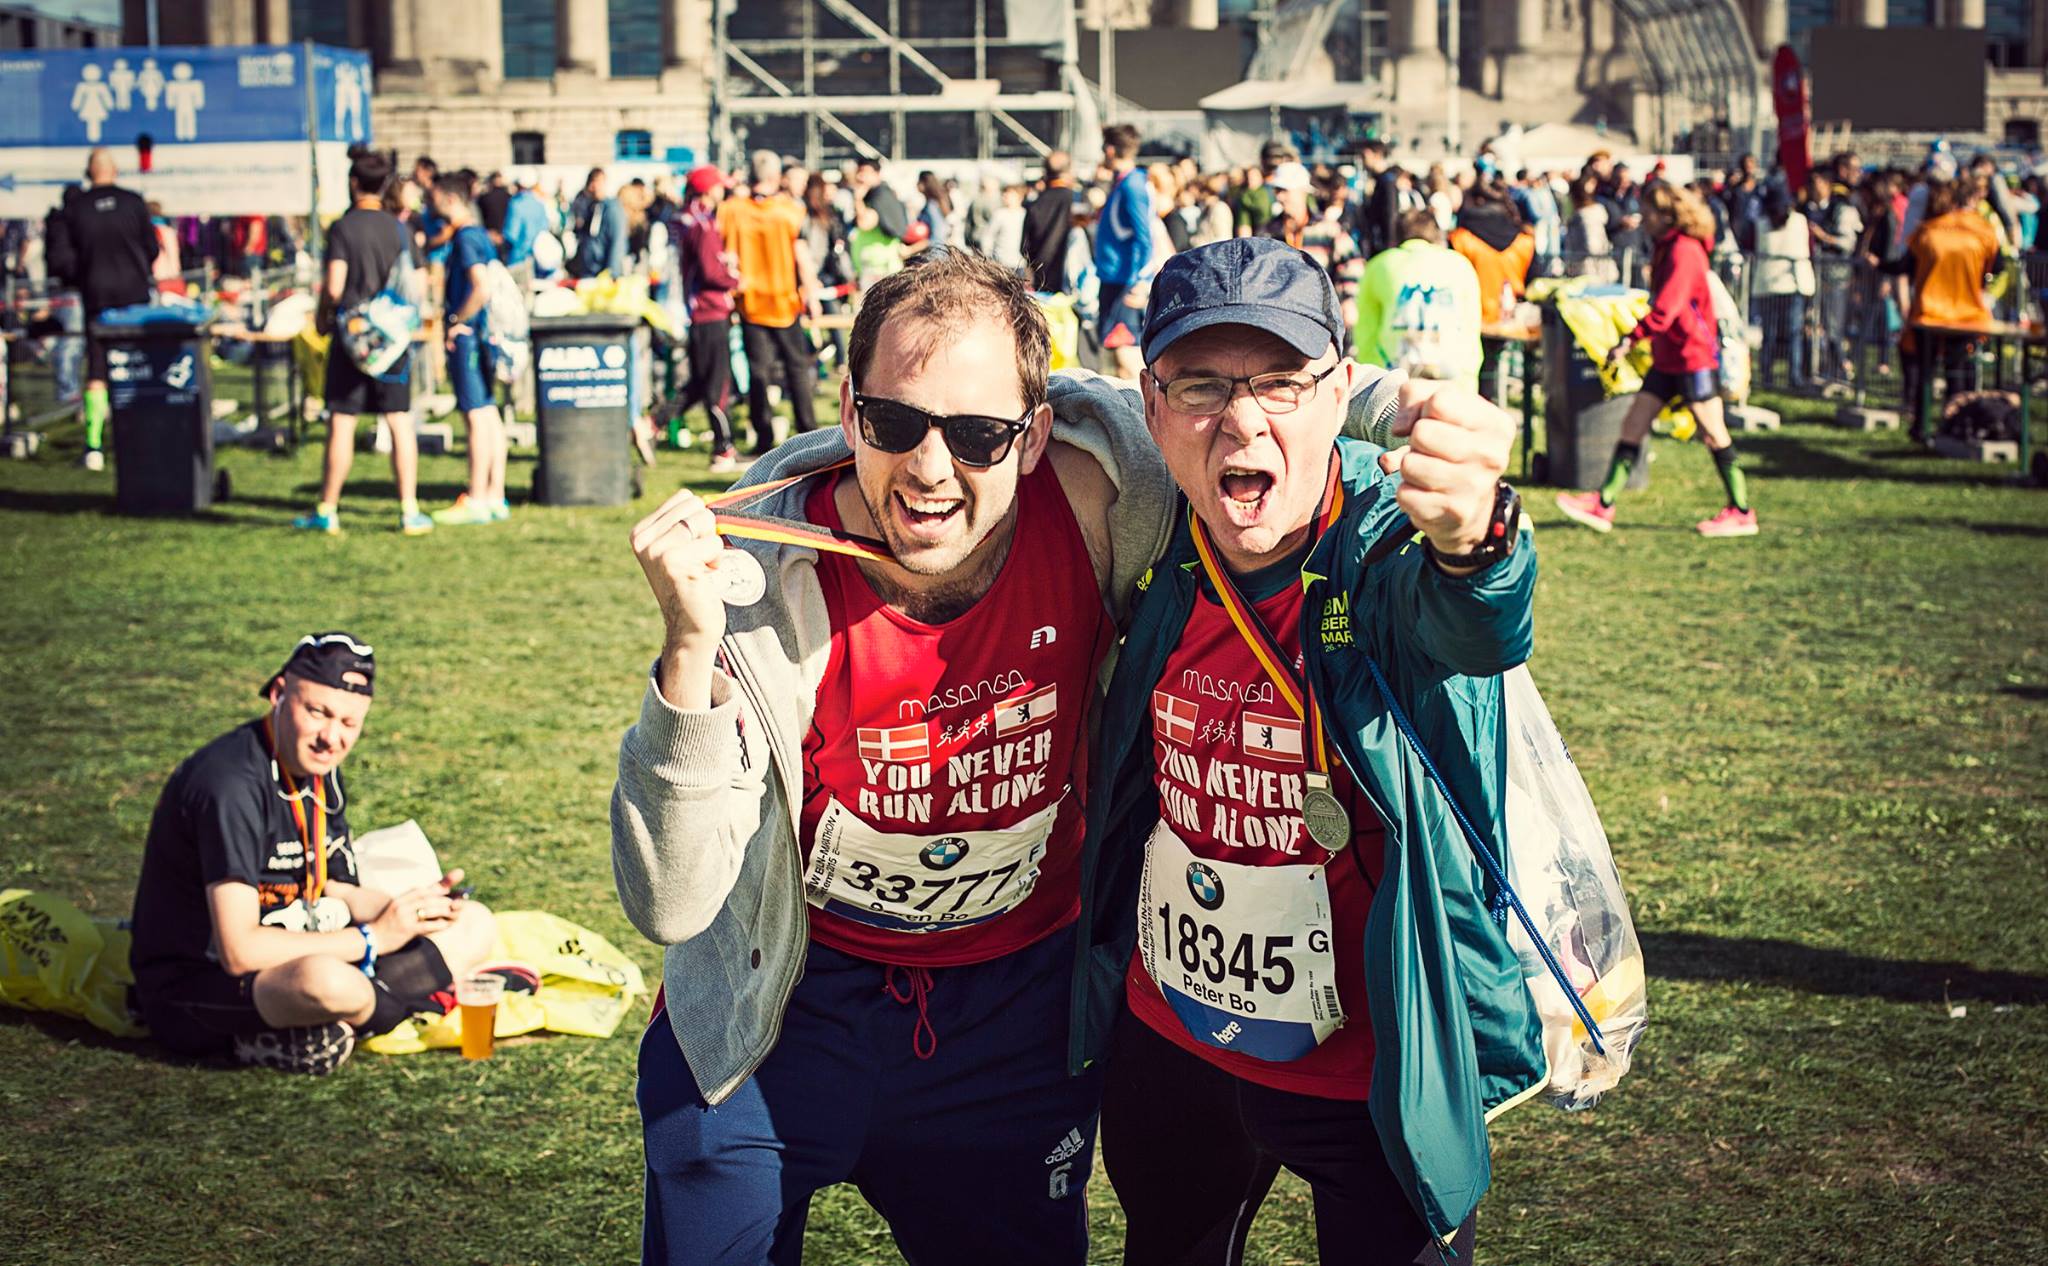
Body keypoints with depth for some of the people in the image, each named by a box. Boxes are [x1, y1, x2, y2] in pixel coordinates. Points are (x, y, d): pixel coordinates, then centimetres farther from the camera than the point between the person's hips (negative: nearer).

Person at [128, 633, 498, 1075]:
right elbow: (239, 952, -27)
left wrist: (407, 907, -6)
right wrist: (374, 937, -20)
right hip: (190, 993, -10)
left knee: (473, 924, 5)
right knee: (326, 981, -43)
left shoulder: (319, 771, 6)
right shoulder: (231, 784, -23)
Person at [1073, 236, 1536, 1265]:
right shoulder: (1153, 549, -8)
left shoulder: (1393, 537, -22)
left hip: (1381, 1064, -4)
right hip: (1167, 1044, 4)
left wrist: (1468, 536, -67)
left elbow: (1474, 628, -48)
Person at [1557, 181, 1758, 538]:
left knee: (1712, 433, -4)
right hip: (1668, 358, 10)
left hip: (1694, 355, -10)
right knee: (1634, 423, 6)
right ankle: (1602, 506, 7)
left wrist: (1630, 339, -24)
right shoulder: (1667, 248, 14)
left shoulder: (1685, 250, -17)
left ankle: (1741, 513, 5)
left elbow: (1665, 308, -24)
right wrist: (1637, 339, 16)